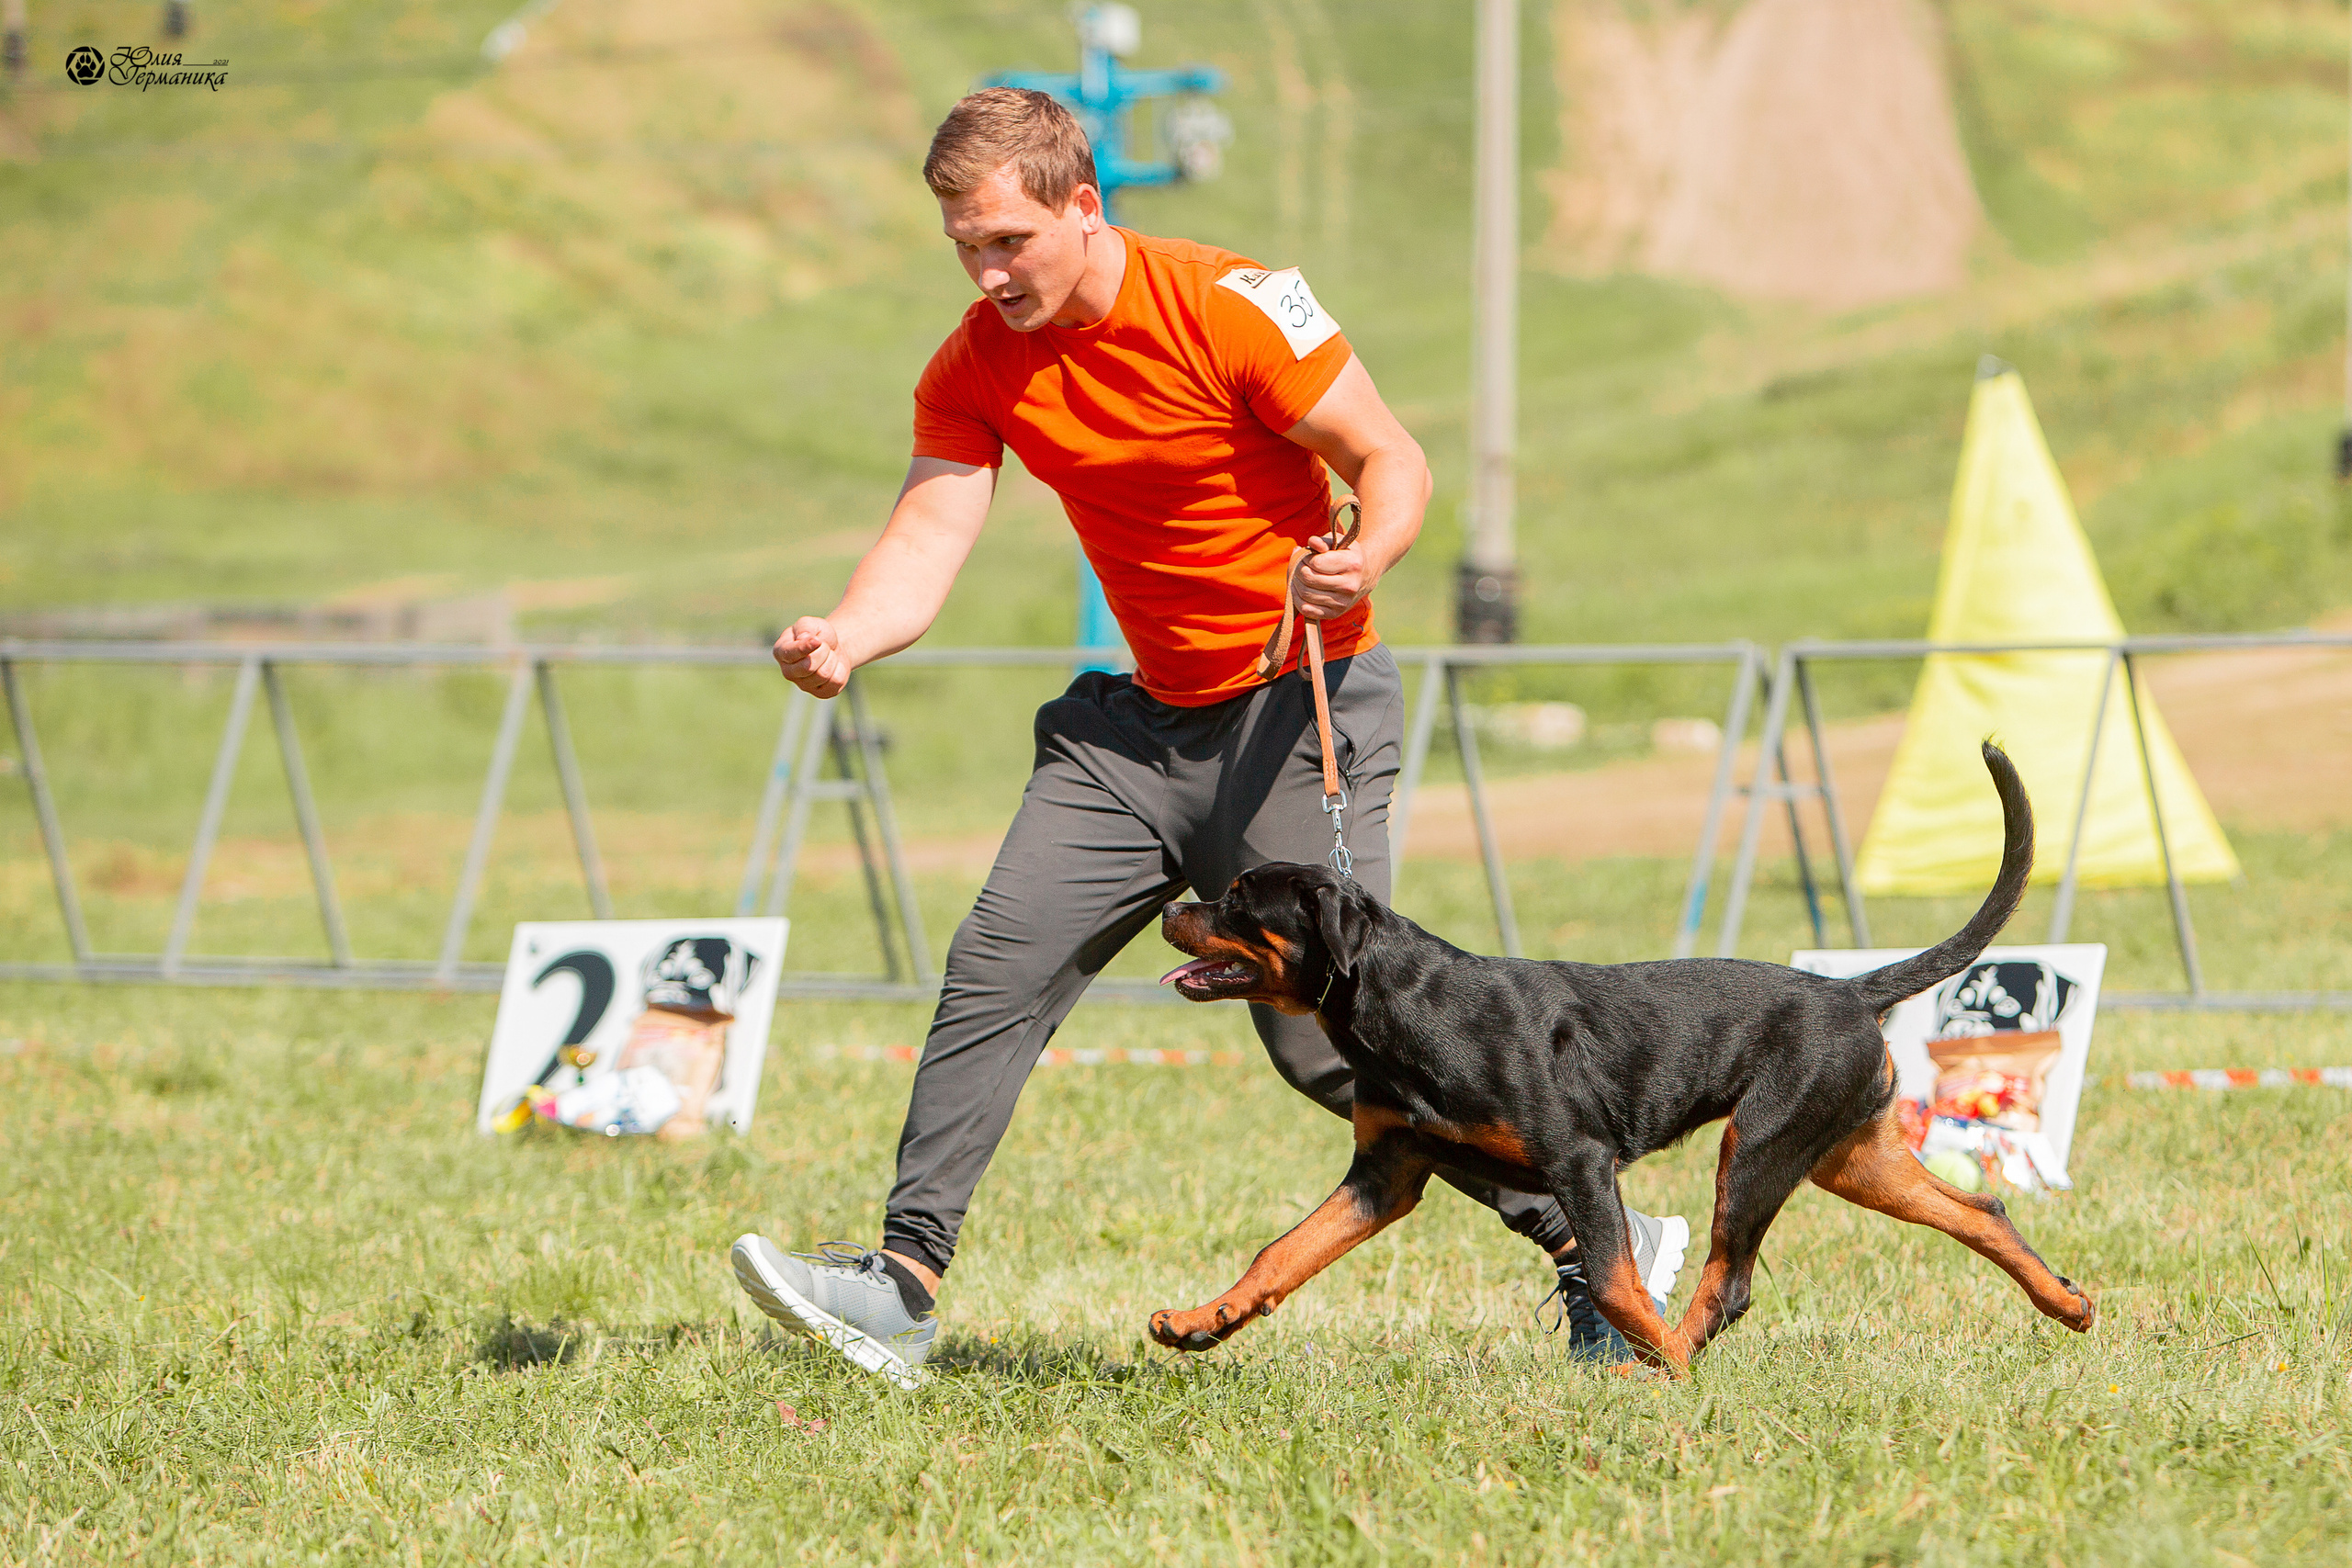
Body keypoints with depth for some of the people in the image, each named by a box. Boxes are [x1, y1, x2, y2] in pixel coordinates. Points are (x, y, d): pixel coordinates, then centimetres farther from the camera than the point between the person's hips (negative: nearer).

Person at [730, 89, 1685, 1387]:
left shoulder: (1226, 306, -17)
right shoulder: (975, 370, -1)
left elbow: (1391, 461, -12)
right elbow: (929, 532, -11)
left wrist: (1366, 562, -35)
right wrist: (844, 636, -33)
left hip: (1304, 708, -6)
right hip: (1147, 718, 6)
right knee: (998, 965, -6)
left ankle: (1595, 1248, 3)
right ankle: (906, 1285, -4)